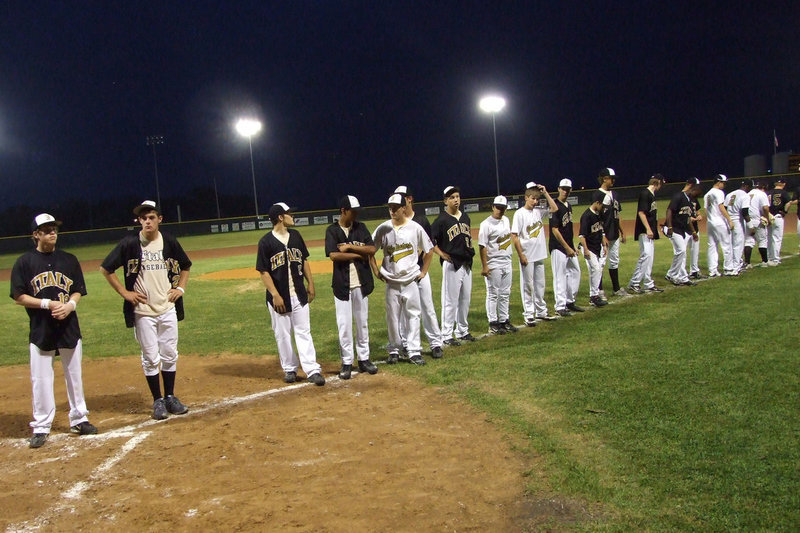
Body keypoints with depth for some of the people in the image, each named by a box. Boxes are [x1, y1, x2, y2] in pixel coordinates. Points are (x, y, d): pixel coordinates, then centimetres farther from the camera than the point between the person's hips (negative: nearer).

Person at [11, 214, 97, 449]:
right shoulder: (24, 262, -1)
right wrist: (47, 303, -17)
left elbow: (78, 291, 9)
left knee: (74, 375, 10)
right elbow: (19, 297, -4)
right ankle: (41, 427, 12)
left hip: (69, 326, 2)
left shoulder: (69, 260, 7)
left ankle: (79, 419, 23)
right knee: (40, 379, 1)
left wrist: (70, 305, -13)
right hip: (40, 330, -2)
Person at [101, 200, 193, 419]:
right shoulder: (130, 243, -5)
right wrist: (124, 292, -4)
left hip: (168, 308, 3)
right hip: (143, 311, -3)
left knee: (170, 355, 8)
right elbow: (106, 269, 1)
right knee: (150, 358, 3)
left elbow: (185, 266, 20)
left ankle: (170, 397, 21)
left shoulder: (169, 241, 3)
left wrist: (181, 288, 6)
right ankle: (158, 401, 15)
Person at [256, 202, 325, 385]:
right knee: (282, 334, 7)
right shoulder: (266, 242, -9)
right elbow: (264, 272, -10)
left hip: (299, 294, 4)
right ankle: (289, 369, 21)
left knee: (303, 332, 3)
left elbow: (304, 260, 15)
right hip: (279, 297, -4)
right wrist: (275, 295, -16)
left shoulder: (295, 235, 6)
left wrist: (310, 284, 10)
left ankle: (312, 370, 3)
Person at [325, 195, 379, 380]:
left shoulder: (361, 228, 6)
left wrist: (350, 247, -13)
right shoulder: (332, 231, -3)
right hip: (342, 285, -3)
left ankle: (364, 359, 20)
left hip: (361, 283, 3)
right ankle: (347, 362, 9)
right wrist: (359, 254, -11)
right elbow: (333, 255, -17)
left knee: (362, 322, 11)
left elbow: (372, 249, -5)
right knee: (344, 324, 0)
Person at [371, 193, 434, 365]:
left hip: (411, 280, -1)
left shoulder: (415, 228, -2)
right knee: (392, 317, 7)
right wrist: (376, 271, 3)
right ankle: (394, 350, 19)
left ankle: (414, 351, 7)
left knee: (413, 316, 1)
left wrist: (424, 271, 5)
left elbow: (429, 250, 8)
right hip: (391, 282, 1)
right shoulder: (383, 229, 0)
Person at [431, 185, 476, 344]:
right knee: (450, 300, -4)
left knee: (465, 299, 14)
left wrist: (470, 250, 15)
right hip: (452, 264, -7)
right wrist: (441, 254, -15)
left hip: (466, 264, 7)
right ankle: (447, 335, 3)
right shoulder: (442, 220, -10)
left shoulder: (466, 217, 12)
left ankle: (463, 331, 26)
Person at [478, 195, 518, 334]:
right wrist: (484, 266, -19)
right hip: (493, 264, -7)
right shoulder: (486, 224, -14)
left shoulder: (506, 220, 10)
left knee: (505, 294, 13)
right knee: (493, 294, 0)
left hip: (507, 263, 8)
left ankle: (504, 320, 22)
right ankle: (493, 323, 6)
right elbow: (482, 246, -16)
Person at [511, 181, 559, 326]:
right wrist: (521, 255, -16)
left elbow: (554, 208, 10)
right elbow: (514, 236, -14)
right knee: (527, 285, 2)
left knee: (540, 284, 15)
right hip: (527, 257, -6)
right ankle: (528, 315, 8)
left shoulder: (538, 211, 6)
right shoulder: (519, 213, -11)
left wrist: (545, 193, 2)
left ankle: (541, 311, 26)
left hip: (539, 255, 6)